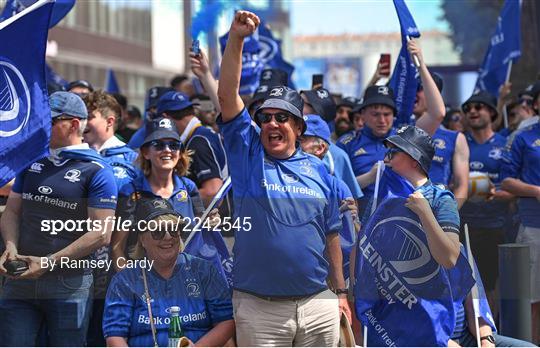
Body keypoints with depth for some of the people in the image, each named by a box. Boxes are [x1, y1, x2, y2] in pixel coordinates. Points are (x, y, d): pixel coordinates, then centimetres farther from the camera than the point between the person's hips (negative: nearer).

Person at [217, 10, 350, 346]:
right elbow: (227, 94, -7)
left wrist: (341, 292, 13)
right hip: (259, 307, -2)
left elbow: (331, 234, 14)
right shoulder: (247, 155, 3)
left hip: (318, 304, 2)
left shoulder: (318, 170, 9)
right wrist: (236, 38, -17)